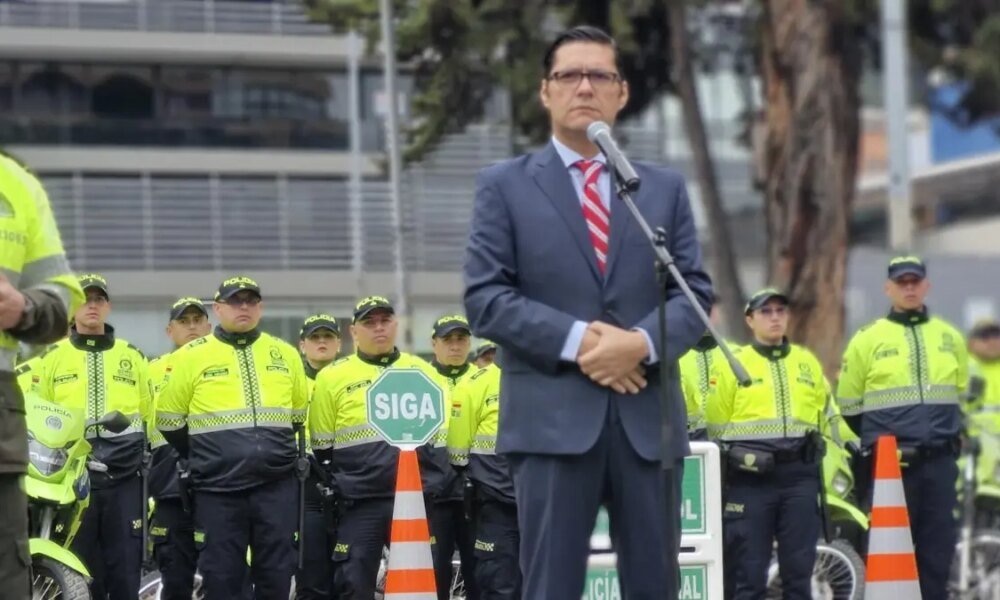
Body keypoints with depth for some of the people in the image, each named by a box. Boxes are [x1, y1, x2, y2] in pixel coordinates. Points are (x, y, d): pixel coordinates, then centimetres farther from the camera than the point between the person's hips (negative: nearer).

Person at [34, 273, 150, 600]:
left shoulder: (131, 356, 13)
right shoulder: (53, 357, 9)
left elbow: (151, 414, 15)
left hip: (124, 477, 1)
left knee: (126, 564, -1)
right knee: (80, 571, 0)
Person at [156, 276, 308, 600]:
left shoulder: (285, 354, 11)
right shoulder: (191, 357, 1)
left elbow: (299, 414, 23)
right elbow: (170, 421, 7)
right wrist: (203, 457, 11)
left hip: (277, 485, 3)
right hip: (218, 488, -2)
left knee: (276, 571, 5)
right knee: (221, 574, 0)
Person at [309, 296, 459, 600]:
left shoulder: (424, 372, 13)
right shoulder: (332, 377, 6)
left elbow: (444, 431, 17)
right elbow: (322, 447, 11)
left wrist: (439, 484, 10)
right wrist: (336, 484, 8)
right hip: (360, 505, -2)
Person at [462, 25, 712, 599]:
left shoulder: (665, 187, 16)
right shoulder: (505, 185, 8)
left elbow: (697, 292, 8)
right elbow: (485, 297, -2)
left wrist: (642, 342, -12)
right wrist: (575, 340, -14)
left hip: (649, 415, 3)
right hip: (552, 415, -3)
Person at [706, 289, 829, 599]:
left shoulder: (808, 362, 15)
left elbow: (826, 417, 19)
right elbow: (716, 426, 3)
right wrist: (734, 457, -2)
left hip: (800, 477, 3)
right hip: (750, 480, -3)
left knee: (799, 568, 5)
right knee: (748, 572, -2)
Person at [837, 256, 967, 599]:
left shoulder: (950, 338, 11)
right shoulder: (867, 340, 1)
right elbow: (849, 405, 7)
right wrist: (880, 439, 7)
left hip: (940, 463, 3)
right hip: (888, 464, -3)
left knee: (938, 545, 5)